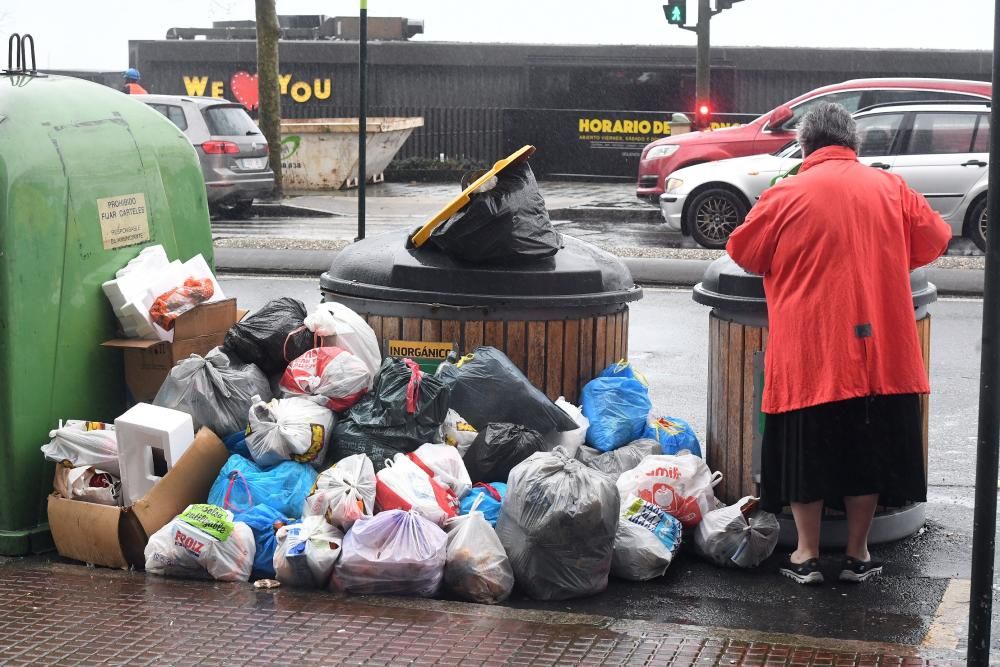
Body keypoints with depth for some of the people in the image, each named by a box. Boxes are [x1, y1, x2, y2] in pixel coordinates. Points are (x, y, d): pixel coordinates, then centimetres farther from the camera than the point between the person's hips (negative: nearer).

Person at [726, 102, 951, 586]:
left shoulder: (787, 195, -4)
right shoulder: (890, 188, 3)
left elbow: (742, 250, 6)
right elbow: (934, 239, 14)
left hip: (808, 353, -2)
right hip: (879, 350, 2)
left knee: (805, 454, 10)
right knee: (869, 451, 12)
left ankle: (806, 555, 15)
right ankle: (857, 555, 19)